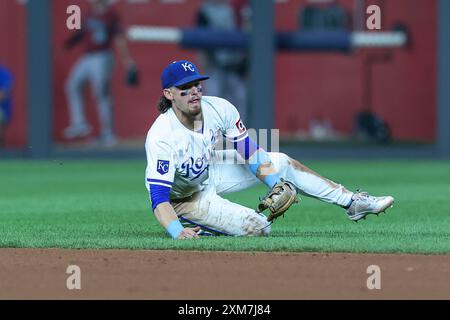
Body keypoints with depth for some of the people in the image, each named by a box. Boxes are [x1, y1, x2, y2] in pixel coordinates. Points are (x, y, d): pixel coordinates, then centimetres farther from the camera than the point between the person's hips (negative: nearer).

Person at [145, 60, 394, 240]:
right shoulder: (161, 136, -37)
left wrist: (276, 186, -18)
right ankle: (190, 224, 1)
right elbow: (158, 194, -41)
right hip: (186, 197, -7)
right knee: (258, 228, -20)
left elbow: (250, 152, -7)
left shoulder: (219, 109, -19)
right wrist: (177, 232, -58)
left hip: (210, 172, 7)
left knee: (281, 163, 4)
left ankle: (352, 202, 16)